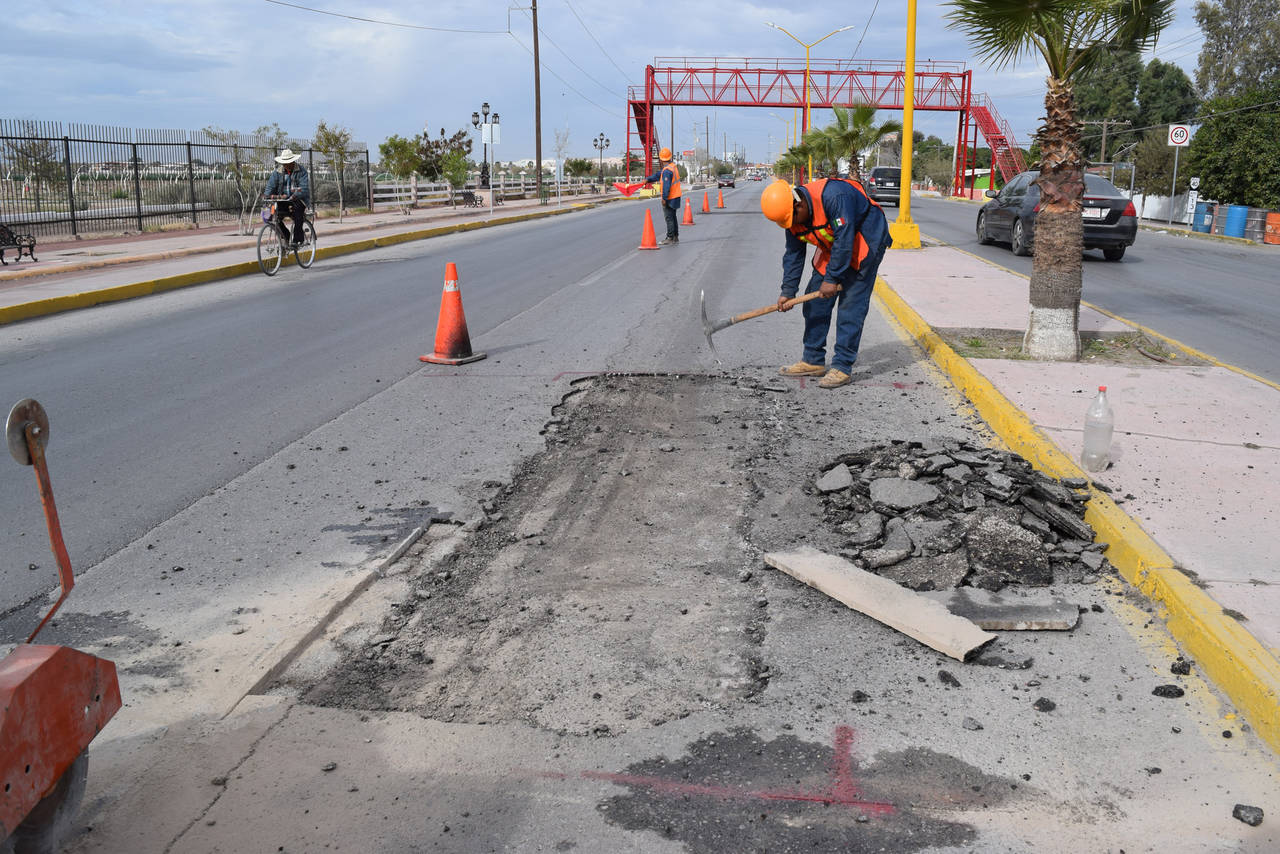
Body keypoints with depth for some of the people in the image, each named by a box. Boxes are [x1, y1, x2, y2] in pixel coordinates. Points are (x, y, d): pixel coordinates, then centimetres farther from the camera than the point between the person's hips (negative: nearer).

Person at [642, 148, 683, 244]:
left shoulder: (667, 170, -20)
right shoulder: (673, 166, 10)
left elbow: (666, 186, -24)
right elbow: (658, 174, 12)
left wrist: (664, 198, -21)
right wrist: (648, 179, 6)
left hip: (669, 198, -9)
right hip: (675, 196, 9)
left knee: (669, 217, -4)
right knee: (673, 217, 16)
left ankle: (670, 238, 0)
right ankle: (675, 237, 22)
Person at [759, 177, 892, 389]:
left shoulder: (833, 196, -34)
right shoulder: (792, 217, -8)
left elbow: (844, 239, -31)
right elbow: (793, 254, 1)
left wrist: (832, 278, -26)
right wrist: (788, 291, -4)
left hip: (866, 242, -8)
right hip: (833, 247, 8)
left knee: (851, 305, -14)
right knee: (815, 301, 5)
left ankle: (842, 367, -12)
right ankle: (813, 361, 15)